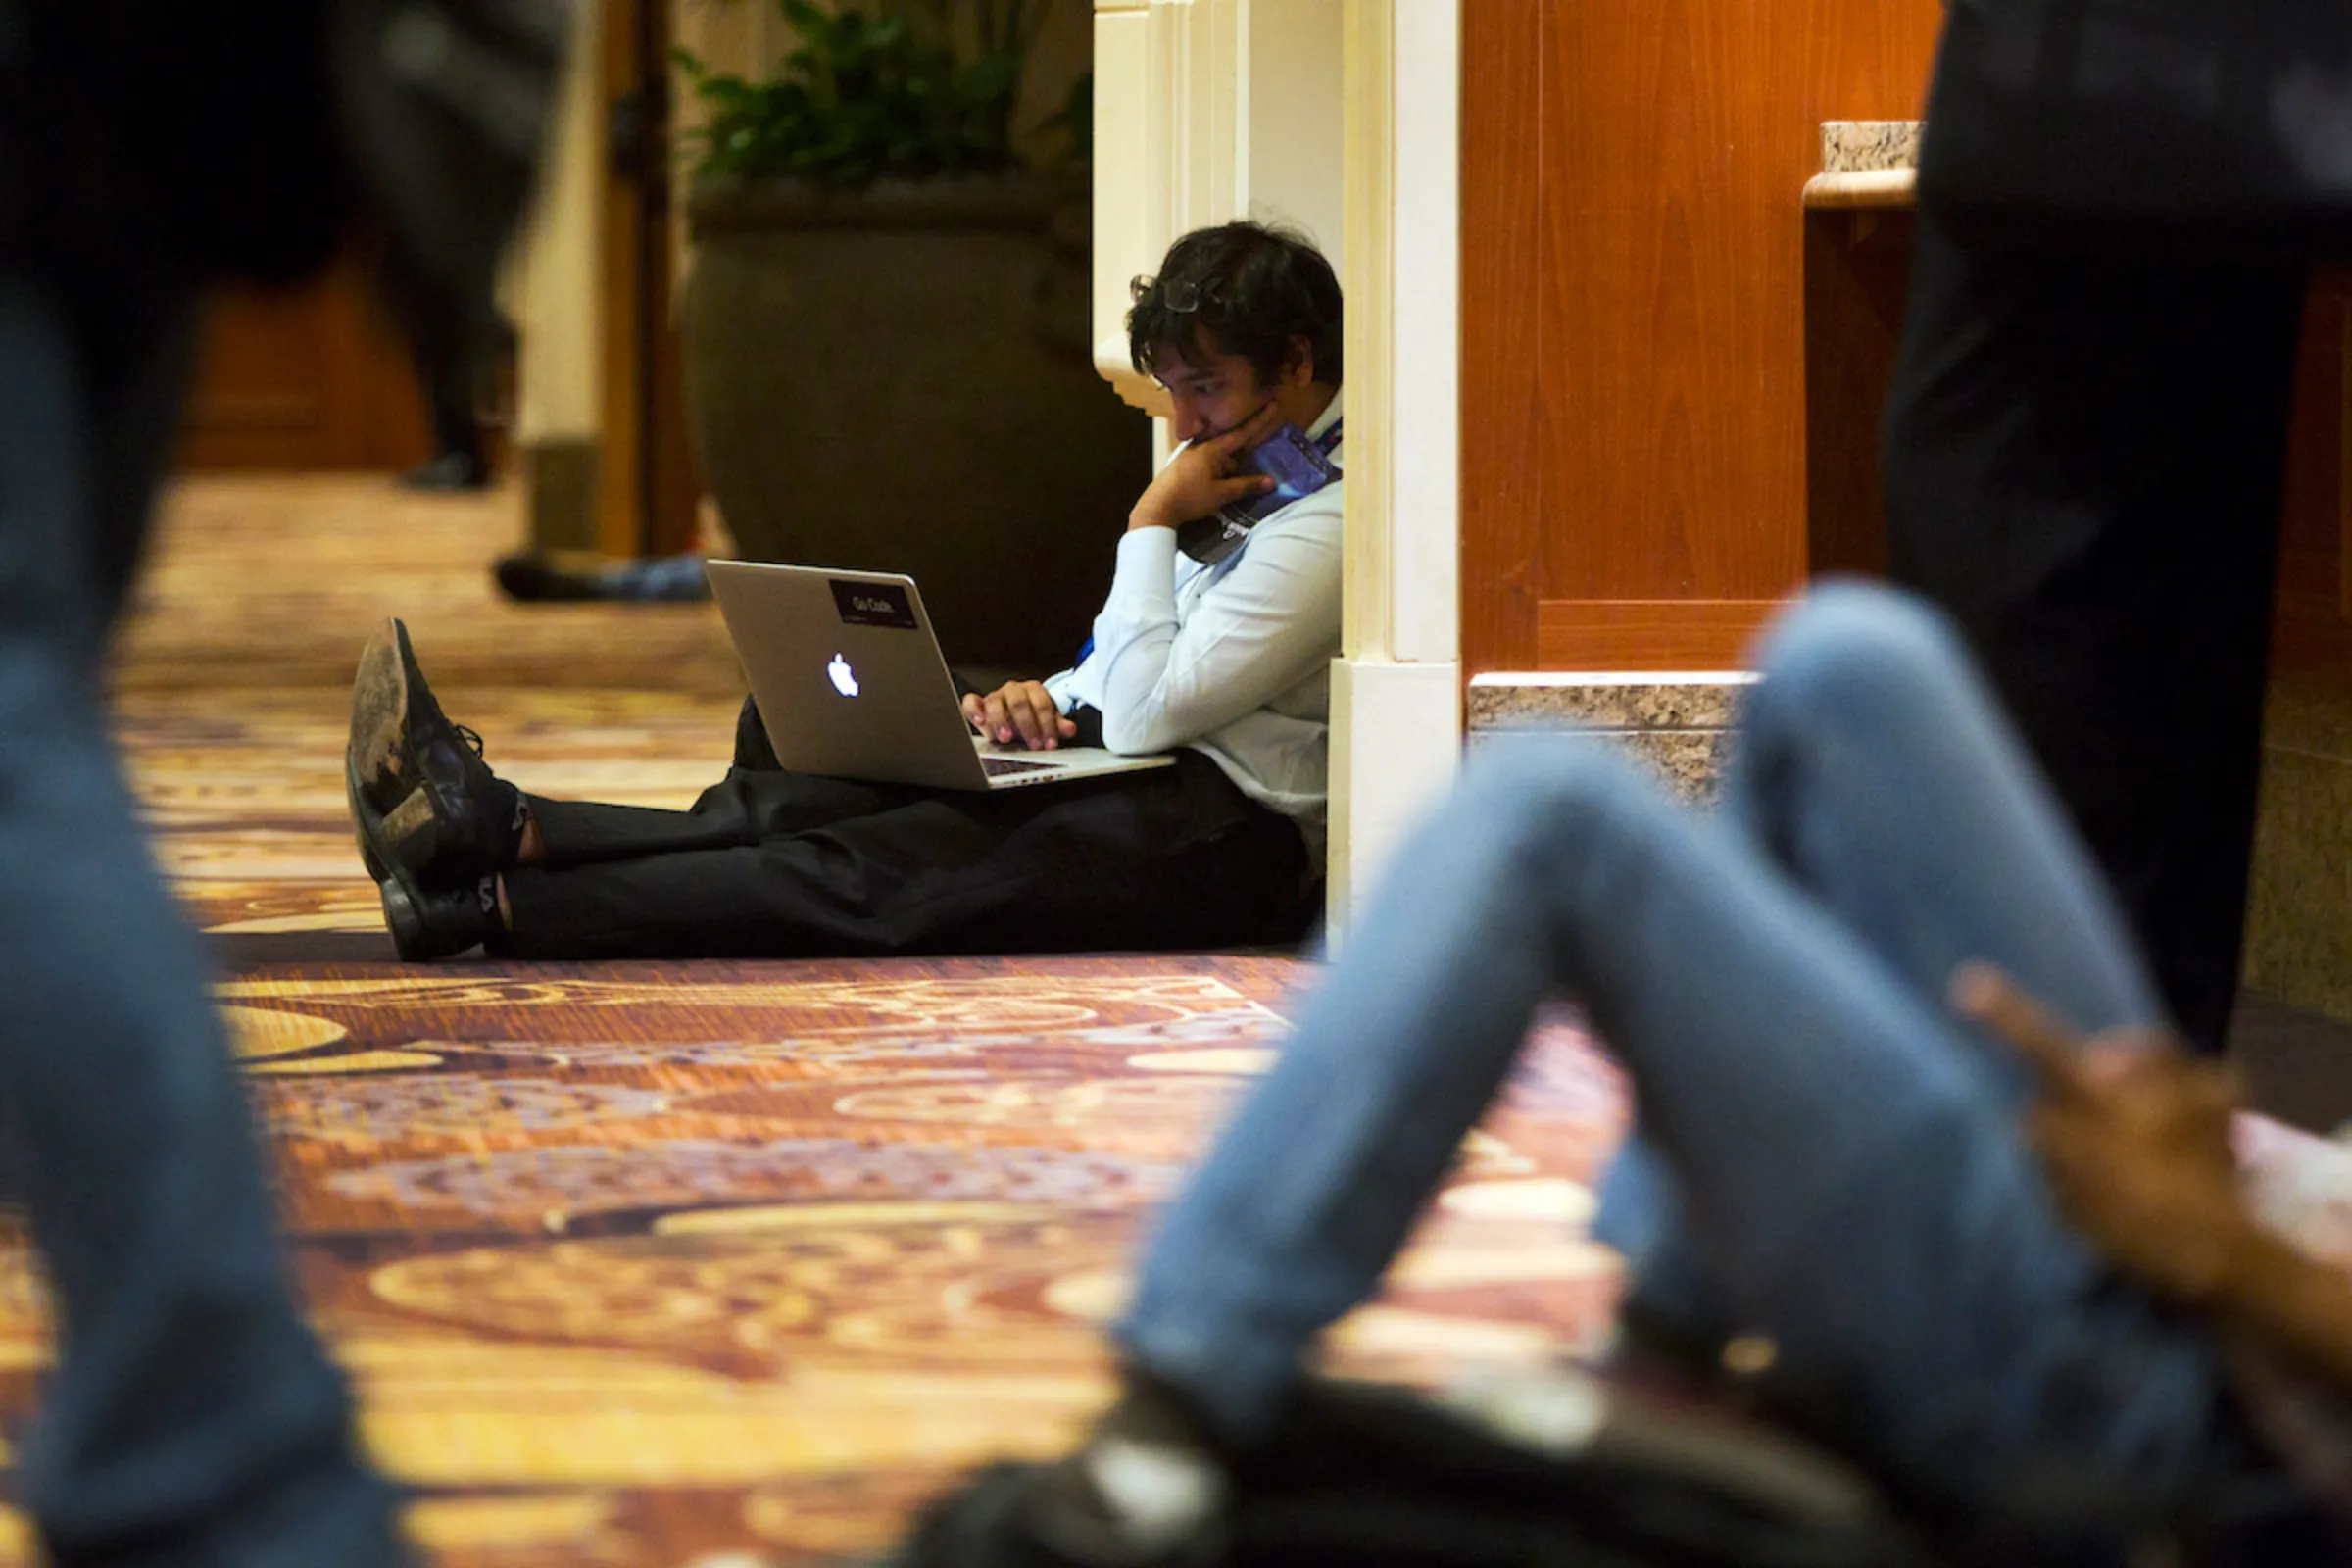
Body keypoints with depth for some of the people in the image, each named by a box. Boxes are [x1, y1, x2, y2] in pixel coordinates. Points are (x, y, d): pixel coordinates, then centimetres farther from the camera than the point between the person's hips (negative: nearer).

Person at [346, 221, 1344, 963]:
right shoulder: (1258, 471, 21)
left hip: (1234, 828, -10)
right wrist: (1046, 699, 4)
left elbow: (1146, 712, -17)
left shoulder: (1330, 520, -12)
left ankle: (493, 906, -28)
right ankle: (505, 829, -20)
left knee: (874, 872, -22)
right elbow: (1125, 677, 26)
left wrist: (1153, 524, -8)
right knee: (807, 805, -9)